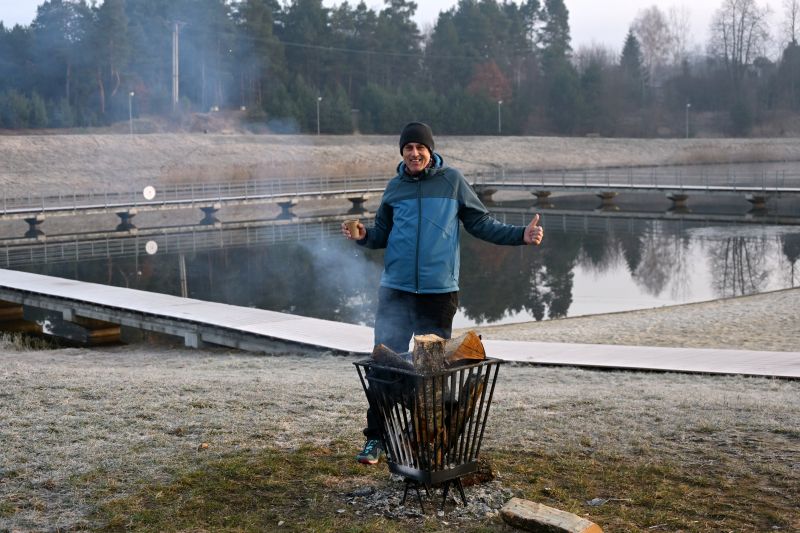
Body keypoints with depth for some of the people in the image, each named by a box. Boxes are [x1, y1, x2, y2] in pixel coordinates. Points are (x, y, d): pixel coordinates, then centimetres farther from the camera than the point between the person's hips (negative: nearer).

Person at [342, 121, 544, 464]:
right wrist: (363, 236, -6)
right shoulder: (396, 187, 8)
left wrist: (521, 235, -6)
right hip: (396, 289, 1)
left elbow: (481, 224, 4)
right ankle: (376, 437, 4)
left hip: (439, 291, -1)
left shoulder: (452, 181, 2)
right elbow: (382, 235, 15)